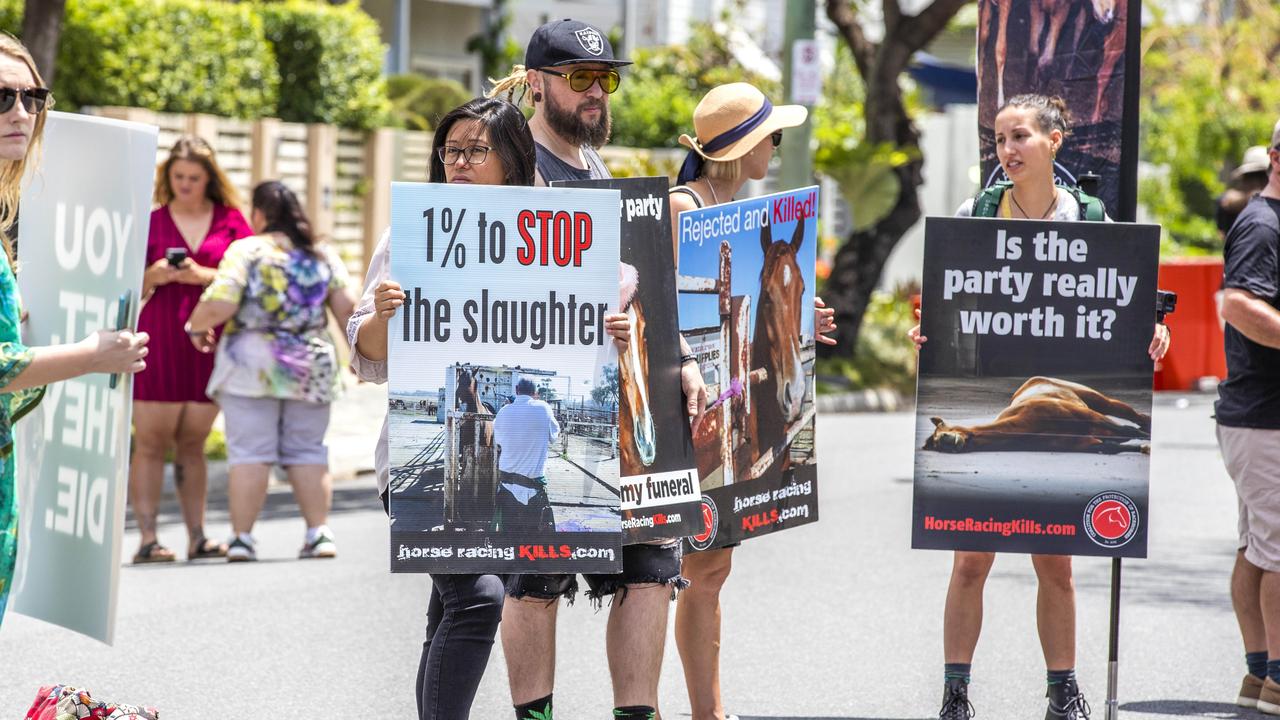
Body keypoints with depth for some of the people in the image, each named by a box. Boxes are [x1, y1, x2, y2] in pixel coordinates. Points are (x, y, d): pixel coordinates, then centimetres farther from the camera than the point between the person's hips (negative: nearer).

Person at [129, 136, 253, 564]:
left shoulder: (230, 221, 10)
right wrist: (154, 276, -11)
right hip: (160, 341, -2)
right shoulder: (150, 223, 8)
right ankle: (147, 539, -9)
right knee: (151, 442, -7)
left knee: (192, 443, 7)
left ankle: (197, 537, 11)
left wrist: (203, 275, -10)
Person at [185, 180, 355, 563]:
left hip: (253, 365, -3)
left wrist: (196, 326, 4)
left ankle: (242, 537, -2)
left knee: (250, 452, -1)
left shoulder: (246, 251, -5)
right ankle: (319, 532, 4)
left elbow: (220, 305, -14)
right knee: (308, 451, 10)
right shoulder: (323, 254, 7)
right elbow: (346, 307, 2)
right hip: (312, 368, 3)